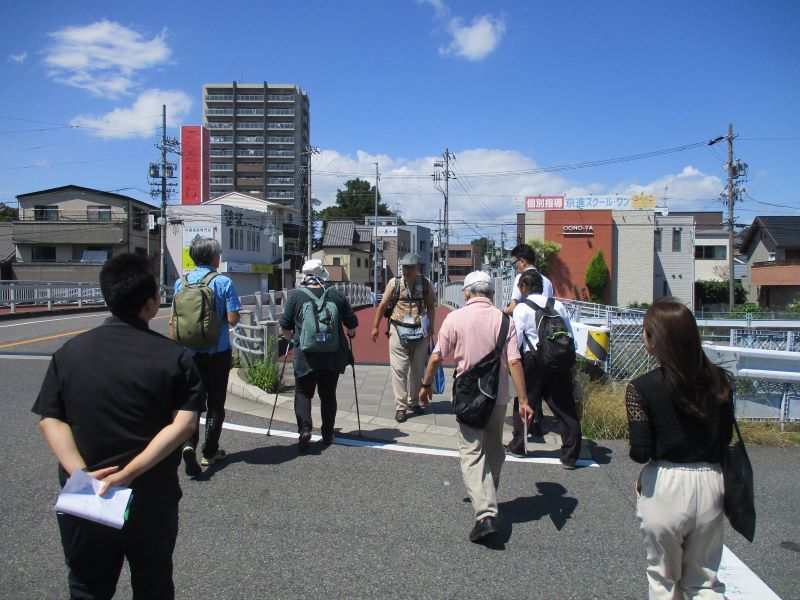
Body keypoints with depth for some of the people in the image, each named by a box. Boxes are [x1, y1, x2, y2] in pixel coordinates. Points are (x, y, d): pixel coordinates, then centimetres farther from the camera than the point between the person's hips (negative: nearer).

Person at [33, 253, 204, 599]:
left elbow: (50, 420, -7)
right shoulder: (173, 356, -12)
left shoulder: (70, 351, -2)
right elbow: (184, 424, -21)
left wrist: (81, 473, -17)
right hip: (152, 500, -2)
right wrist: (129, 472, -22)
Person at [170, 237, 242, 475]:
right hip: (217, 352, -3)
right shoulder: (223, 282, -10)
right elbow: (232, 319, -14)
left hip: (189, 352, 3)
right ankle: (210, 452, 18)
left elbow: (173, 320, 4)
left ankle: (189, 444, -10)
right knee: (215, 402, 11)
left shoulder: (181, 282, 2)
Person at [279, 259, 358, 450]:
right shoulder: (337, 296, 0)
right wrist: (349, 334, 28)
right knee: (328, 394, 15)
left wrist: (294, 338, 22)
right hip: (333, 356, 2)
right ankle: (327, 434, 20)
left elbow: (284, 328, 2)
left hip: (305, 356, -2)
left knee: (303, 393, 9)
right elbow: (352, 325, 6)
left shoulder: (296, 297, -4)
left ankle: (304, 429, -9)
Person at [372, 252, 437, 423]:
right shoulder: (394, 283, -3)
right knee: (399, 370, -4)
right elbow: (383, 305, 3)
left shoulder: (426, 283, 0)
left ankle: (414, 402, 29)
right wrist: (375, 327, 4)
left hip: (420, 332, 2)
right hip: (398, 331, -2)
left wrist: (431, 325, 1)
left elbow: (431, 305, 9)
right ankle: (400, 407, 2)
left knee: (417, 370, 13)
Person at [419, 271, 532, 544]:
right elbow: (514, 362, -8)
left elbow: (437, 357, -6)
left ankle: (485, 514, -16)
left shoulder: (455, 318, -7)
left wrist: (426, 384, 10)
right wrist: (523, 400, -6)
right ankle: (489, 500, 38)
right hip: (498, 397, 3)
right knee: (494, 452, 21)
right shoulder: (503, 319, -3)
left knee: (472, 454, -2)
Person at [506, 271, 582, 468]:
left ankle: (518, 446, 27)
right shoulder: (558, 306, 8)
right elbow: (570, 336, 9)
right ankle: (570, 456, 9)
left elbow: (516, 341, -9)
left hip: (533, 362, -3)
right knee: (564, 406, 6)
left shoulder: (522, 308, -5)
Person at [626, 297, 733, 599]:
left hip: (664, 486, -3)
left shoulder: (641, 388, -15)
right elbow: (726, 437, 5)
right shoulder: (719, 381, -2)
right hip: (710, 484, 4)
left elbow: (640, 451, -16)